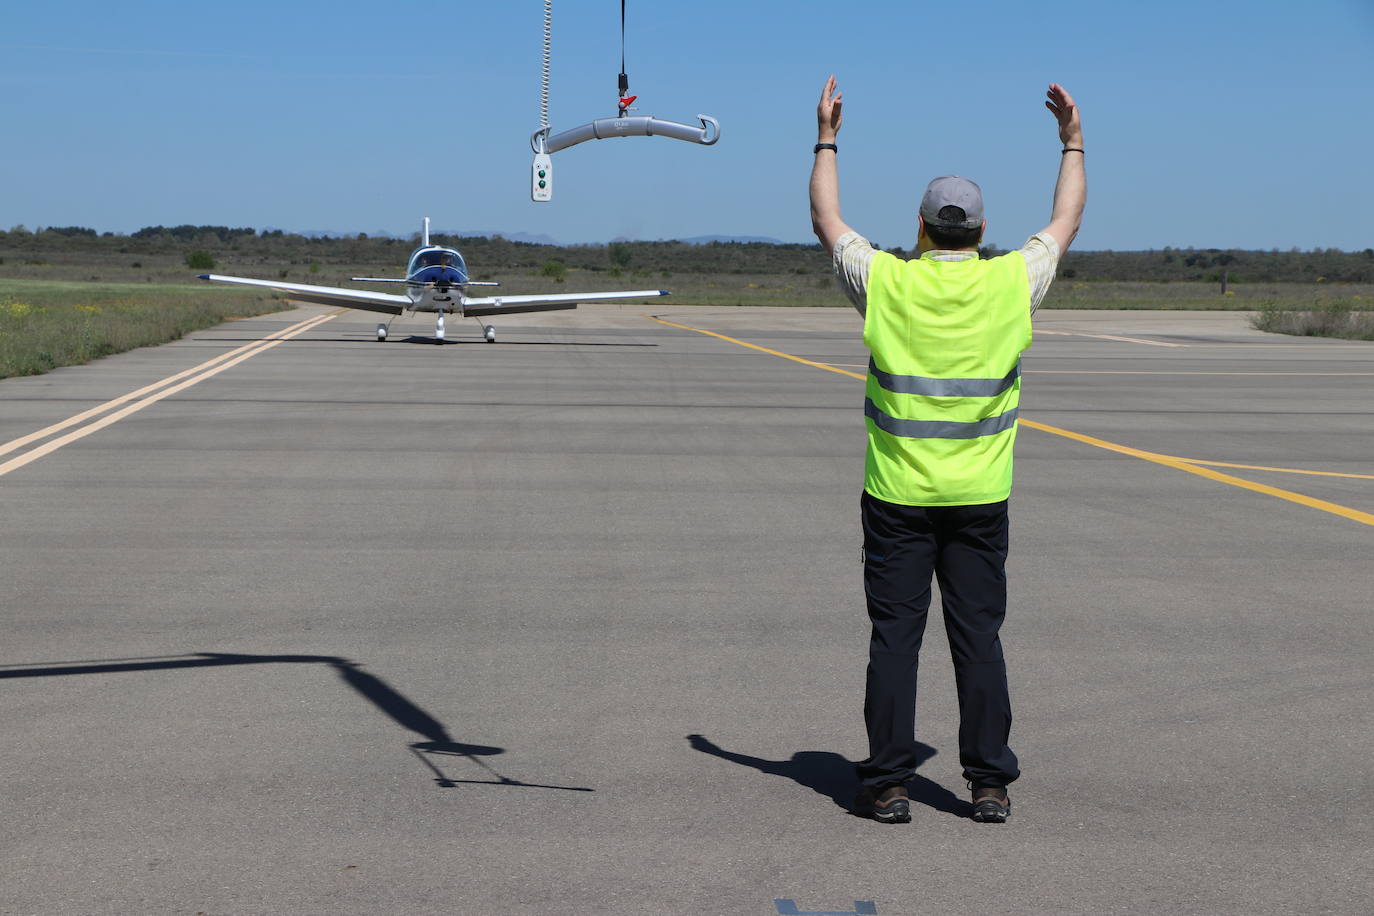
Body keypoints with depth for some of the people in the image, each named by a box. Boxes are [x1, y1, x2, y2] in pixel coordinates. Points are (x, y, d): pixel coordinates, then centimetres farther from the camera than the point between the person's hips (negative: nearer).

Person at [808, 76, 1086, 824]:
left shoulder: (886, 282, -5)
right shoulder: (1013, 283, -3)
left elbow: (826, 222, 12)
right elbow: (1065, 223, 16)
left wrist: (826, 141, 22)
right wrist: (1073, 144, 27)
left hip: (898, 496, -1)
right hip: (979, 498, 1)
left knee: (894, 637, 3)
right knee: (979, 637, 6)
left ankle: (888, 784, 6)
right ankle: (989, 783, 9)